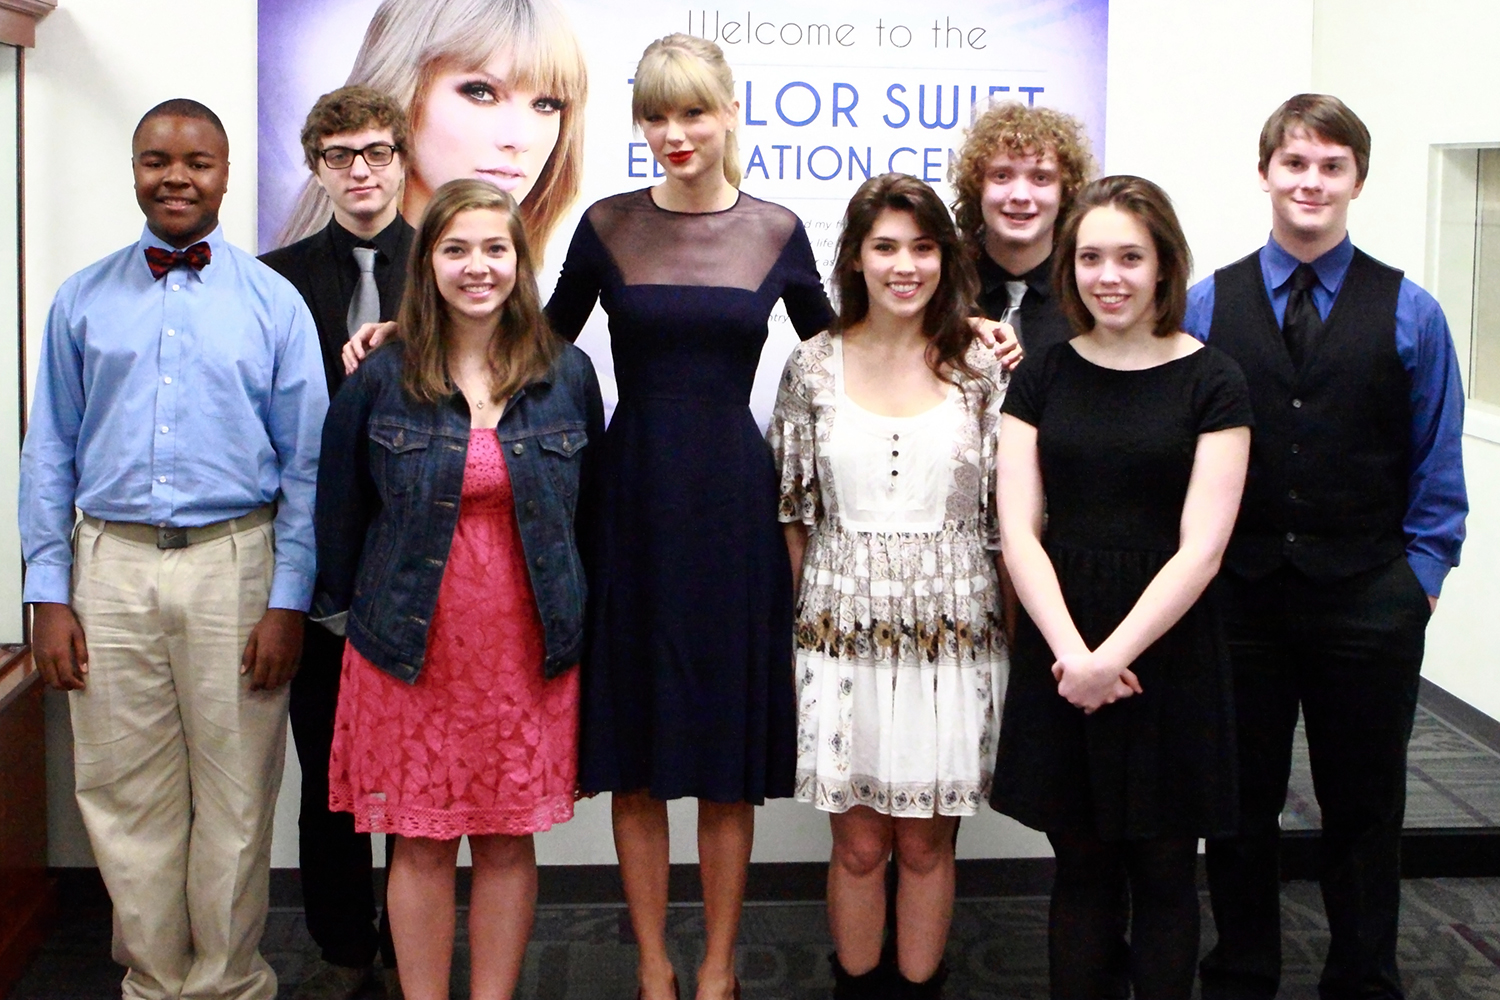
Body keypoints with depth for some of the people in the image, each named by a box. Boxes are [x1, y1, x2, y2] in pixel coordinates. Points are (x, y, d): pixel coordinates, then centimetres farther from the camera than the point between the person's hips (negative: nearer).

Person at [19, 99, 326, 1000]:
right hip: (112, 564, 2)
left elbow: (305, 463, 1)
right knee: (128, 797, 9)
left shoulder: (272, 302, 3)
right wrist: (48, 595, 1)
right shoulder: (83, 301, 8)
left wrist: (289, 601, -6)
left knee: (234, 798, 6)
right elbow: (50, 453, 8)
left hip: (234, 562, -2)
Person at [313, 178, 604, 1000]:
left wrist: (569, 613, 9)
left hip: (527, 648, 1)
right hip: (412, 647, -1)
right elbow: (339, 512, 6)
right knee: (420, 843, 6)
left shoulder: (567, 375, 3)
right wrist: (345, 609, 9)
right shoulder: (380, 383, -2)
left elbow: (586, 508, 11)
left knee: (508, 838, 8)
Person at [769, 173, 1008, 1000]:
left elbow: (1009, 513, 3)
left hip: (950, 629, 0)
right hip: (844, 628, 0)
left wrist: (1018, 632, 1)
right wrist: (794, 622, 6)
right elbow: (792, 512, 6)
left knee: (927, 840, 9)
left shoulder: (981, 370, 1)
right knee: (860, 843, 7)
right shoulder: (815, 366, 1)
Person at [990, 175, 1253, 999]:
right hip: (1058, 647, 2)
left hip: (1168, 648, -2)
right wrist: (1070, 652, -15)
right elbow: (1018, 530, -2)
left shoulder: (1211, 383, -3)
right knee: (1079, 868, 11)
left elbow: (1200, 547, -9)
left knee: (1163, 871, 8)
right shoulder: (1042, 377, 5)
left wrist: (1111, 657, -16)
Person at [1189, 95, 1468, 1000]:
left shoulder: (1409, 312, 0)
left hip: (1367, 603, 0)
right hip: (1238, 589, 1)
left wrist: (1421, 576, -2)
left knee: (1365, 806, 13)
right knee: (1241, 802, 13)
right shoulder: (1206, 304, 1)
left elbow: (1437, 463, 4)